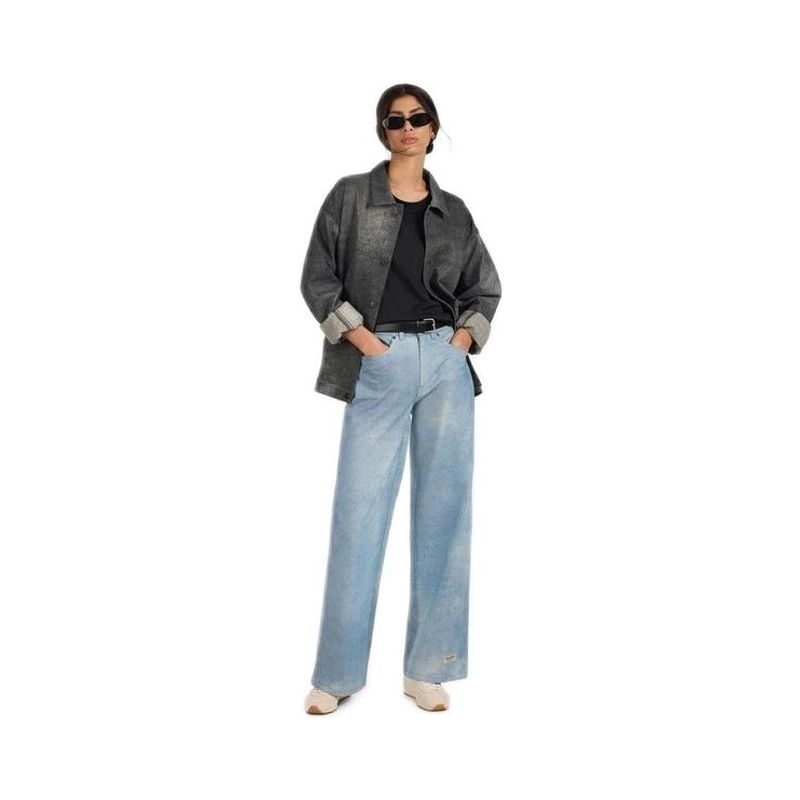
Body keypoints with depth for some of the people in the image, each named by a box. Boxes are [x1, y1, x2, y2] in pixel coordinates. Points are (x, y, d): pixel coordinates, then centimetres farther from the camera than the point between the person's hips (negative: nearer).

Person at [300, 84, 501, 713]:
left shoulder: (454, 210, 12)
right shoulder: (351, 196, 4)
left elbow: (485, 288, 19)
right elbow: (318, 279, 2)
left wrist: (463, 339, 2)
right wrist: (361, 338, -8)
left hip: (446, 362, 3)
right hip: (378, 366, -3)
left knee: (444, 510, 3)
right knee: (359, 512, -4)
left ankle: (428, 668, 14)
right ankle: (338, 674, 9)